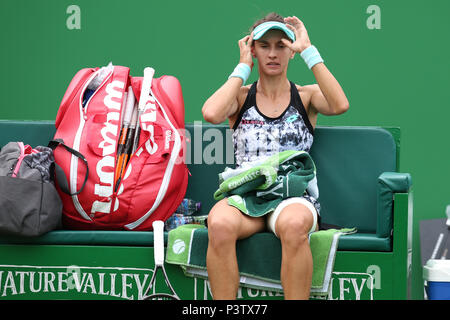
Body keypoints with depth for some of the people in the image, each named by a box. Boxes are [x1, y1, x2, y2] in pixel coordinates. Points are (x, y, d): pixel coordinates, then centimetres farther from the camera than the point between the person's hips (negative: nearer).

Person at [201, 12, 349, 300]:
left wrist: (309, 51, -3)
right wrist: (243, 68, 3)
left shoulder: (306, 96, 15)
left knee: (294, 224, -39)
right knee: (220, 225, -36)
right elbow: (211, 114, -8)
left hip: (293, 197, -1)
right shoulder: (241, 96, 16)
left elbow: (340, 105, -10)